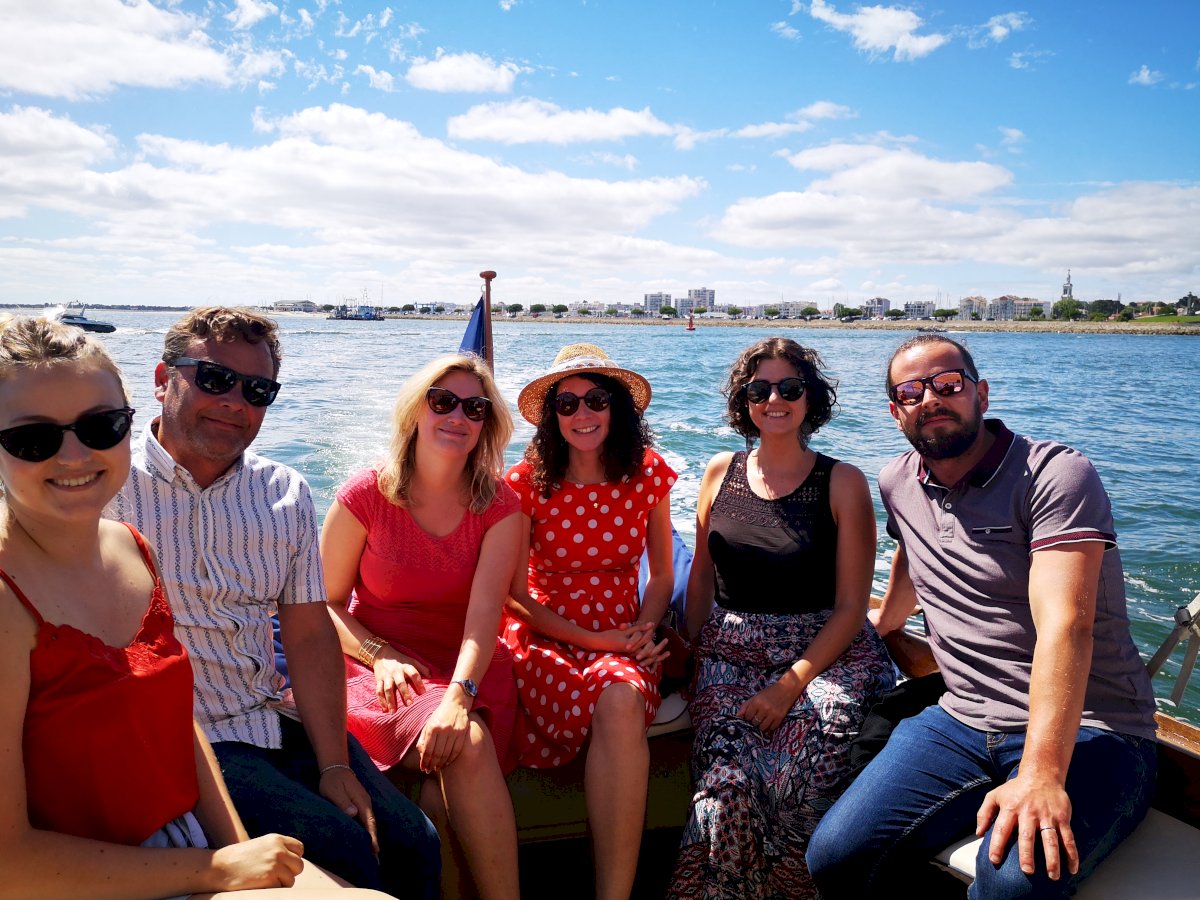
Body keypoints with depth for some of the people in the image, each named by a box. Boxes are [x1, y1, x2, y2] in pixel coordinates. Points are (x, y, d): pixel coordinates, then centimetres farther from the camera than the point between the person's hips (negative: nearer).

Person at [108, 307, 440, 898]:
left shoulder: (286, 494, 7)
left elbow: (309, 634, 3)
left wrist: (335, 765, -5)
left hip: (276, 722, 5)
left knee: (411, 843, -7)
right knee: (343, 850, -19)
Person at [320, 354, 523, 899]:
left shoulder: (500, 507, 0)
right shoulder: (366, 496, -2)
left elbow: (485, 609, -14)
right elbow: (326, 604, 3)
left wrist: (459, 695, -30)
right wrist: (381, 656, -15)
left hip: (468, 667, 1)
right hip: (381, 665, -1)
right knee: (466, 747, -30)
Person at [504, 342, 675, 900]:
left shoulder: (649, 475, 3)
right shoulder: (526, 482, -4)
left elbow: (662, 575, 13)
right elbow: (515, 596, -1)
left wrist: (642, 633, -7)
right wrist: (597, 640, -9)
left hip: (624, 639, 2)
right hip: (545, 639, -2)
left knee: (622, 698, -34)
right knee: (615, 704, -34)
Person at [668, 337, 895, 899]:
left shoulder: (842, 483, 0)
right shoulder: (721, 473, 9)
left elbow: (851, 607, -3)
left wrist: (790, 685, -14)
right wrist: (691, 653, 2)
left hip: (822, 656, -2)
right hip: (730, 655, 2)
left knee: (796, 783, -26)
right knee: (727, 786, -24)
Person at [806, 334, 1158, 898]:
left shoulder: (1055, 475, -12)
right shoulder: (898, 483, 9)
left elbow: (1064, 625, -25)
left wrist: (1040, 775, -36)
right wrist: (885, 621, 46)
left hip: (1086, 731, -5)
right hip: (962, 723, 6)